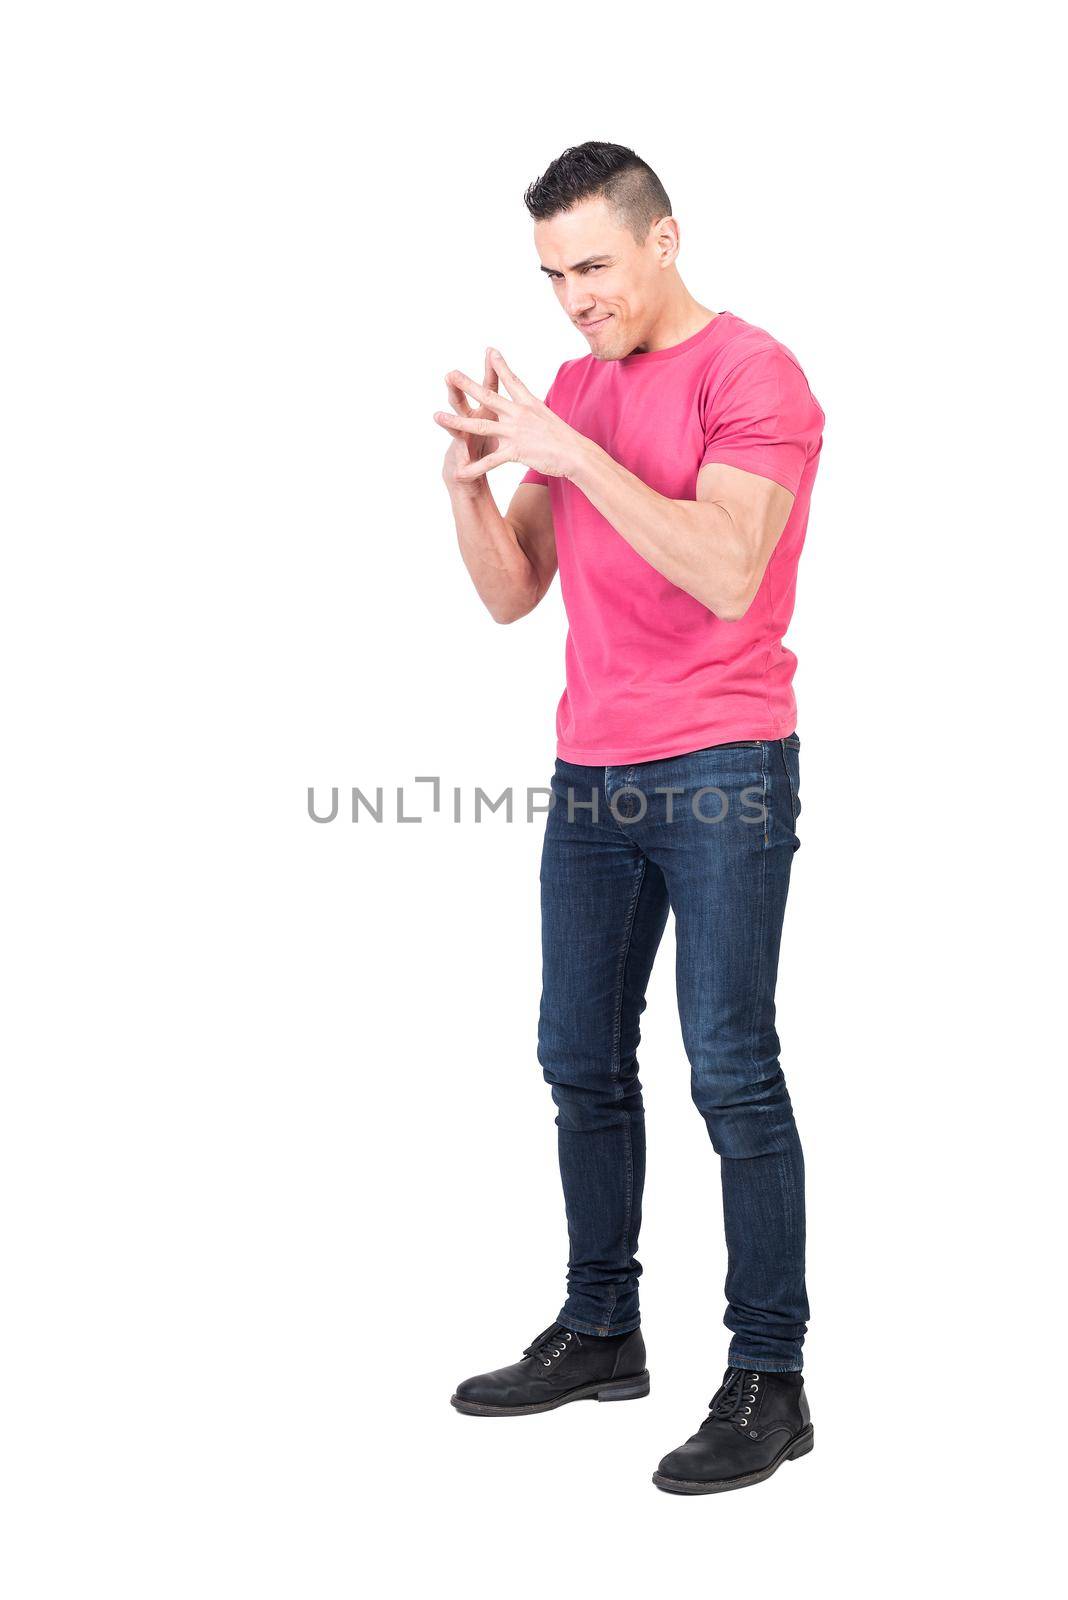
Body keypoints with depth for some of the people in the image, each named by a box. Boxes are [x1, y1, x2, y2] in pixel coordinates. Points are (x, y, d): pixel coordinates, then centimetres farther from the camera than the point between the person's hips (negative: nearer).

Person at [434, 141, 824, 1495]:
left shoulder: (751, 373, -7)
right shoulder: (574, 390, 14)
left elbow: (727, 573, -22)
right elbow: (511, 594, 12)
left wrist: (571, 453, -23)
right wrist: (470, 478, -6)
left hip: (723, 771, -7)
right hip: (592, 774, 7)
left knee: (731, 1071, -8)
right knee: (581, 1063, 10)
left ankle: (769, 1382, -2)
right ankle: (600, 1332, 23)